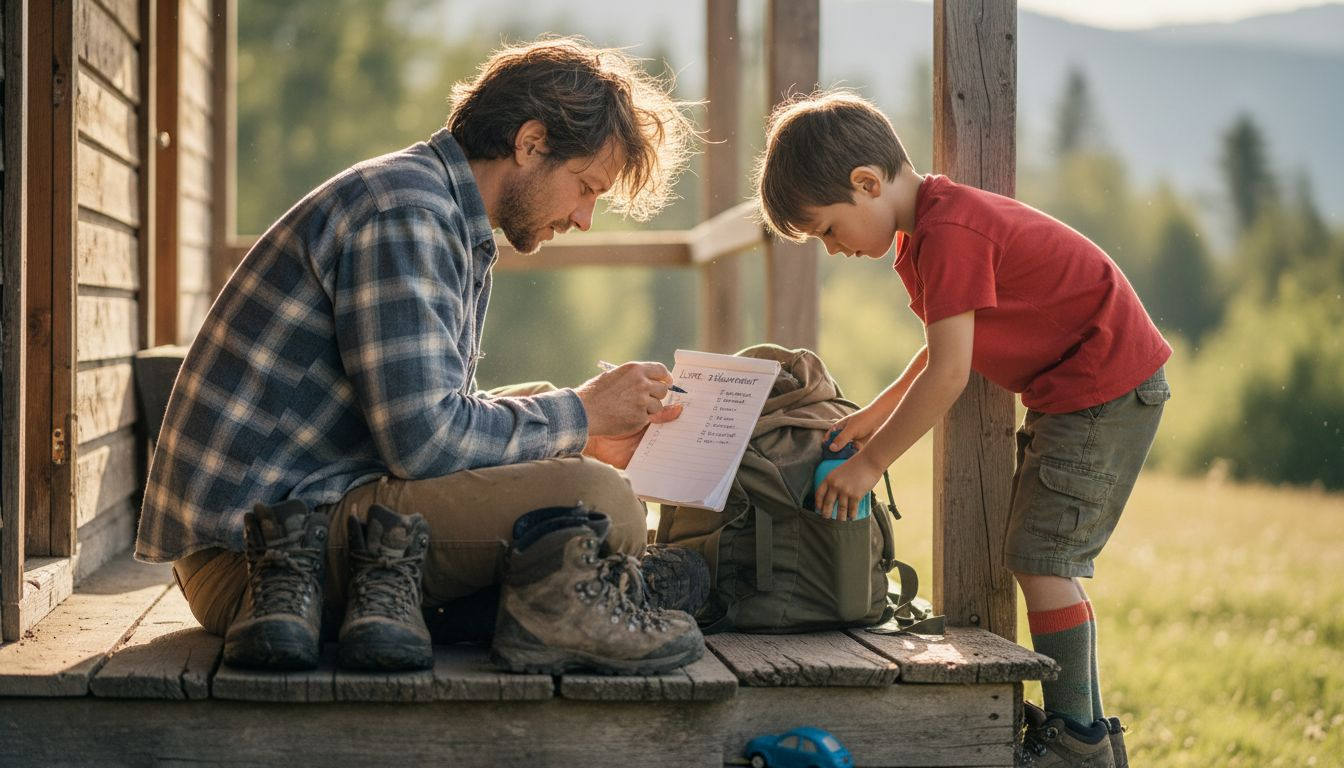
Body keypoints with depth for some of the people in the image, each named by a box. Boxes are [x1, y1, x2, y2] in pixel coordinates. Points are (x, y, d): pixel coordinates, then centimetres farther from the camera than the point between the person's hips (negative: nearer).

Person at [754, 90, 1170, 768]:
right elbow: (946, 350, 16)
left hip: (1106, 388, -11)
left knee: (1041, 555, -11)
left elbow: (948, 374, -25)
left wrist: (869, 463, -17)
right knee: (1037, 554, 13)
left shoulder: (949, 234, -24)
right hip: (1072, 393, 11)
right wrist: (875, 415, 6)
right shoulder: (922, 235, 9)